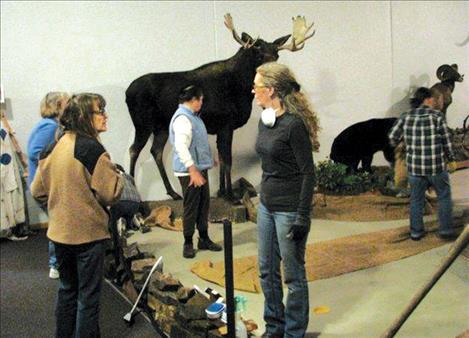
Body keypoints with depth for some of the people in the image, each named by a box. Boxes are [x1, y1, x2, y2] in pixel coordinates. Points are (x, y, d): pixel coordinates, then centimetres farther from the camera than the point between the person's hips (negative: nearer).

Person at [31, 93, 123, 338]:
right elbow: (110, 193, -18)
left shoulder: (56, 146, 3)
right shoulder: (90, 147, -19)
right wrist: (117, 177, -1)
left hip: (60, 232, 7)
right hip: (88, 232, -7)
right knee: (88, 295, 6)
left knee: (67, 289, 21)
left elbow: (38, 190, 8)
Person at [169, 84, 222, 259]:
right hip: (189, 171, -9)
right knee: (191, 207, 0)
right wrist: (193, 171, -26)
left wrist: (209, 159, 26)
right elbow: (181, 147, -26)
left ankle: (204, 239, 26)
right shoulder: (182, 118, -18)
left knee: (203, 205, 14)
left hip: (200, 168, 9)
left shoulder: (193, 116, 13)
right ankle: (188, 244, 12)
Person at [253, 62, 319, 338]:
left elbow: (308, 172, -17)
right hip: (267, 205, 9)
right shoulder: (265, 120, 7)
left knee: (293, 275, 6)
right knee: (267, 271, 17)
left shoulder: (294, 124, -18)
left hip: (289, 209, -9)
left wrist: (303, 216, -19)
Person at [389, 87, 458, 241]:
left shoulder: (406, 116, -2)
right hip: (437, 166, -3)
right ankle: (446, 230, 18)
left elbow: (393, 137, 2)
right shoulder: (437, 116, -10)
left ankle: (416, 232, 21)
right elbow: (446, 142, -4)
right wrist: (451, 160, 11)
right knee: (444, 197, 16)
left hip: (415, 166, 3)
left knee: (417, 200, 16)